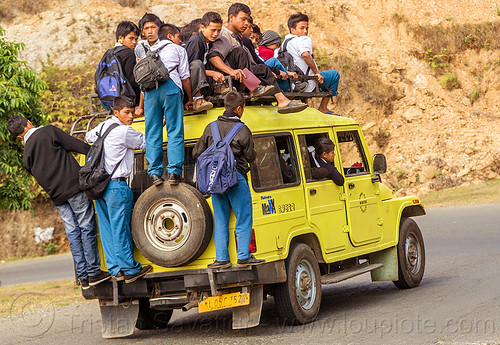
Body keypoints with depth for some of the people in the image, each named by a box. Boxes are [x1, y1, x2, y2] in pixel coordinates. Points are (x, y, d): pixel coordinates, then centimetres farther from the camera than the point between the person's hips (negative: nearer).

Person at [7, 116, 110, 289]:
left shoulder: (27, 154, 12)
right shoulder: (48, 131, -2)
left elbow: (37, 176, 14)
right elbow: (76, 145, -6)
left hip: (56, 196, 5)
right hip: (74, 186, -5)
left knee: (73, 233, 11)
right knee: (87, 228, 1)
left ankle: (83, 277, 8)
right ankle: (94, 272, 0)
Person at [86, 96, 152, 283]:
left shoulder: (103, 126, 12)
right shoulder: (123, 131, -15)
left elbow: (89, 137, 32)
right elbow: (145, 142, -3)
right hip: (117, 185, -9)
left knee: (107, 229, 9)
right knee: (121, 229, -3)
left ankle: (115, 269, 11)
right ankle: (130, 270, 3)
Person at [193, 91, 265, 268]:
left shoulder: (211, 128, 6)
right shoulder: (242, 131, -8)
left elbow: (197, 153, 11)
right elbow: (251, 157, -2)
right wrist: (254, 152, 21)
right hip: (236, 177, -5)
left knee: (220, 221, 10)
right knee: (244, 219, 3)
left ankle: (221, 258, 9)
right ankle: (243, 257, 0)